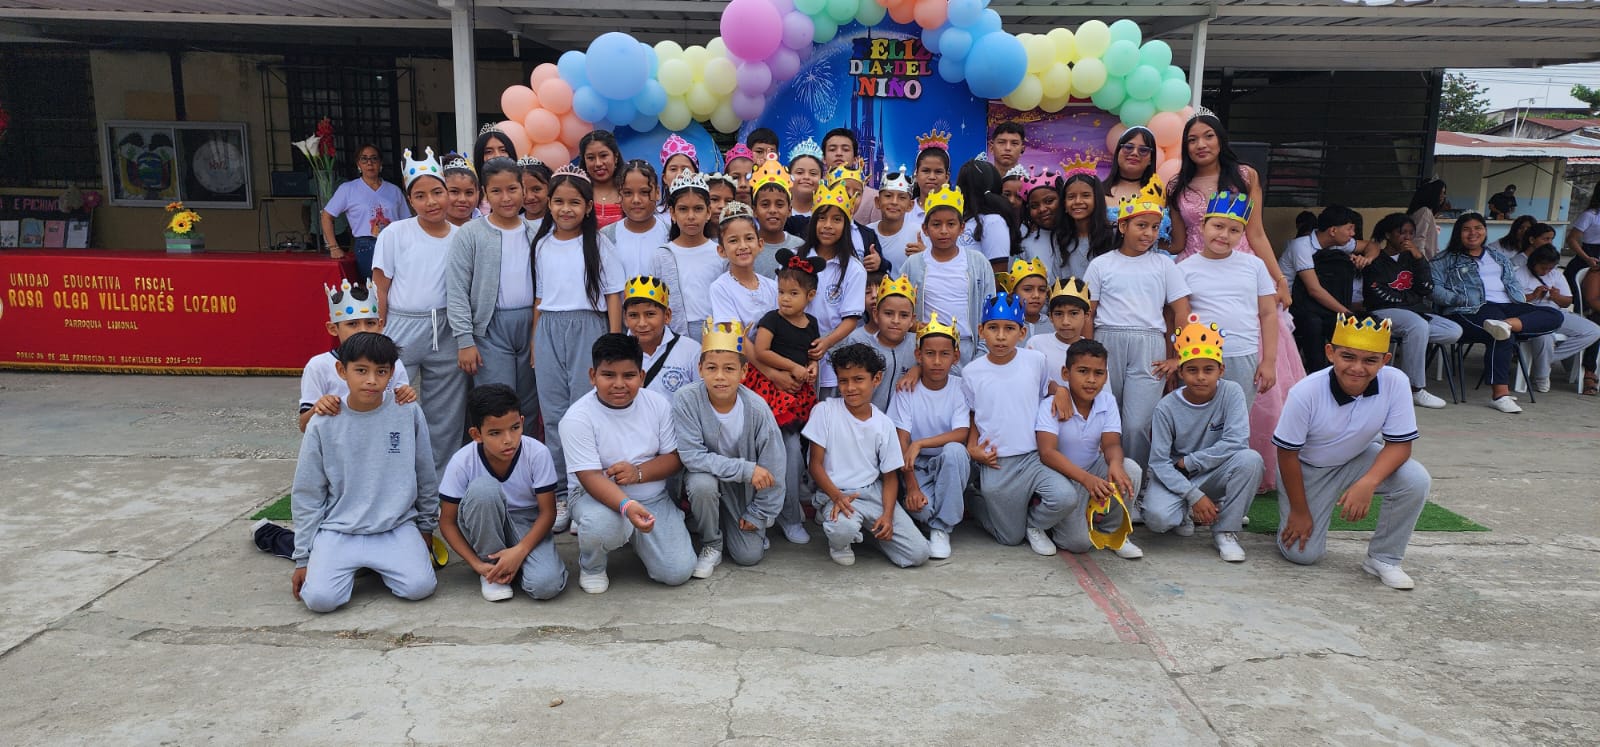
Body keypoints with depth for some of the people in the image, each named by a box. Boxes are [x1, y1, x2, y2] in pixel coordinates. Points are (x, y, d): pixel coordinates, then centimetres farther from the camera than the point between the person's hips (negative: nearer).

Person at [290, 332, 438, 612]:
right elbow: (307, 495, 3)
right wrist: (303, 559, 4)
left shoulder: (409, 413, -4)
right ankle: (347, 565, 13)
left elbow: (426, 478, 8)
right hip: (339, 531, 0)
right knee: (320, 598, -21)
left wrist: (425, 528, 15)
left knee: (419, 587, -21)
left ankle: (380, 564, 11)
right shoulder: (323, 424, -5)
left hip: (397, 528, 0)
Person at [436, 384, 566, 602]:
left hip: (527, 525, 0)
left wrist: (520, 550, -27)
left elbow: (548, 512, -14)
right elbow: (447, 522, -10)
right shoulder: (462, 462, -20)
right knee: (483, 487, -34)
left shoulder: (538, 454, -21)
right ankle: (490, 567, -12)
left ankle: (508, 567, 6)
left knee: (546, 585, -30)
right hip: (484, 527, 1)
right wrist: (476, 564, -20)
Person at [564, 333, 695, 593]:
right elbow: (591, 477, -23)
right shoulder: (577, 418, -16)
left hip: (653, 497, 4)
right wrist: (627, 506, -42)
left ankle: (633, 538, 22)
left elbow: (675, 457, 0)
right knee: (603, 525, -40)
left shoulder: (658, 404, -3)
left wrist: (638, 472, -21)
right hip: (598, 496, -3)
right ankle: (591, 567, -2)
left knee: (677, 572, -11)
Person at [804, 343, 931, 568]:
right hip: (835, 493, -3)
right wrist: (837, 496, -23)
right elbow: (816, 464, -6)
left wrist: (888, 514, -12)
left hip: (873, 492, 4)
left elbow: (890, 475, 5)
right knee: (844, 529, -39)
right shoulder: (825, 411, -6)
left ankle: (870, 530, 19)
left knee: (918, 553, -9)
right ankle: (839, 543, 1)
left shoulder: (884, 424, 2)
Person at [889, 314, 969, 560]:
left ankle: (941, 528, -18)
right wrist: (911, 485, -22)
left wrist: (919, 443, -30)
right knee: (919, 507, -32)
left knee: (954, 450, -35)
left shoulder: (961, 388, -6)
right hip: (916, 466, -1)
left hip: (950, 465, 1)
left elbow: (961, 434, -18)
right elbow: (902, 441, -11)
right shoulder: (908, 389, -6)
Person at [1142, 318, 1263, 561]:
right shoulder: (1167, 407, -14)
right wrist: (1194, 496, -24)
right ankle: (1186, 513, 9)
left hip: (1215, 475, 1)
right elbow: (1159, 462, -15)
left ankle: (1225, 531, -12)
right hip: (1175, 477, -1)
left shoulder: (1232, 393, -12)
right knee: (1157, 518, -32)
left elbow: (1236, 441, -23)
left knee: (1251, 459, -31)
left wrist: (1189, 462, -20)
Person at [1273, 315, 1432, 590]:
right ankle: (1289, 517, 28)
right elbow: (1287, 454, -19)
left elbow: (1399, 443, -17)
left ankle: (1383, 559, -4)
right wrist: (1299, 511, -12)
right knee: (1303, 553, -8)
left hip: (1358, 460, 3)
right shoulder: (1305, 392, -31)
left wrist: (1368, 483, -35)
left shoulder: (1395, 383, -25)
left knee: (1415, 480, -25)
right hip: (1307, 469, -3)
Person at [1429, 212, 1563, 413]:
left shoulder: (1499, 259, 32)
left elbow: (1513, 285, 25)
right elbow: (1435, 290, 1)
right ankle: (1500, 393, -41)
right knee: (1503, 337, -37)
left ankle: (1508, 324, -43)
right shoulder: (1446, 260, 15)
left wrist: (1523, 299, 2)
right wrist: (1464, 299, -14)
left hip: (1507, 306, 6)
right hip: (1471, 311, -6)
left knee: (1554, 316, -19)